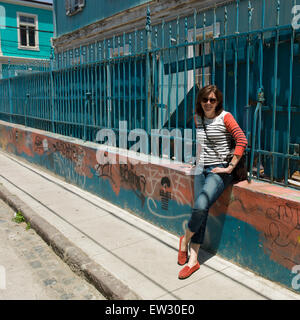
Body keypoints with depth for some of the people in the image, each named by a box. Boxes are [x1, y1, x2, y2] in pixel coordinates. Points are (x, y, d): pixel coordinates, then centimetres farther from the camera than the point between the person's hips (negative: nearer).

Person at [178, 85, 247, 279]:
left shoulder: (225, 117, -5)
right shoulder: (197, 118, 11)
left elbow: (242, 140, -13)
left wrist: (230, 167, -15)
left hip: (219, 170, -5)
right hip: (201, 170, 5)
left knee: (201, 206, -24)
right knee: (200, 211, -5)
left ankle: (185, 240, 3)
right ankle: (193, 260, 1)